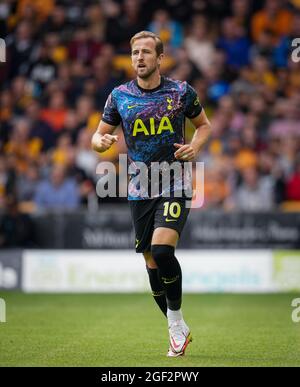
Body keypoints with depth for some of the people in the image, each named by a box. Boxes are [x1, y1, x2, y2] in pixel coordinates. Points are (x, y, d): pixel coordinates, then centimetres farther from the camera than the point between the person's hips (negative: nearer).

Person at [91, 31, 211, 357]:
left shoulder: (181, 92, -1)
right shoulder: (119, 96, 2)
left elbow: (204, 125, 13)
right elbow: (98, 137, 9)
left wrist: (195, 146, -7)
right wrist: (101, 142, -15)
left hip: (175, 186, -3)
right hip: (140, 191, 3)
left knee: (162, 248, -23)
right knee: (152, 263, 4)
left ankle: (175, 317, -3)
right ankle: (178, 330, 20)